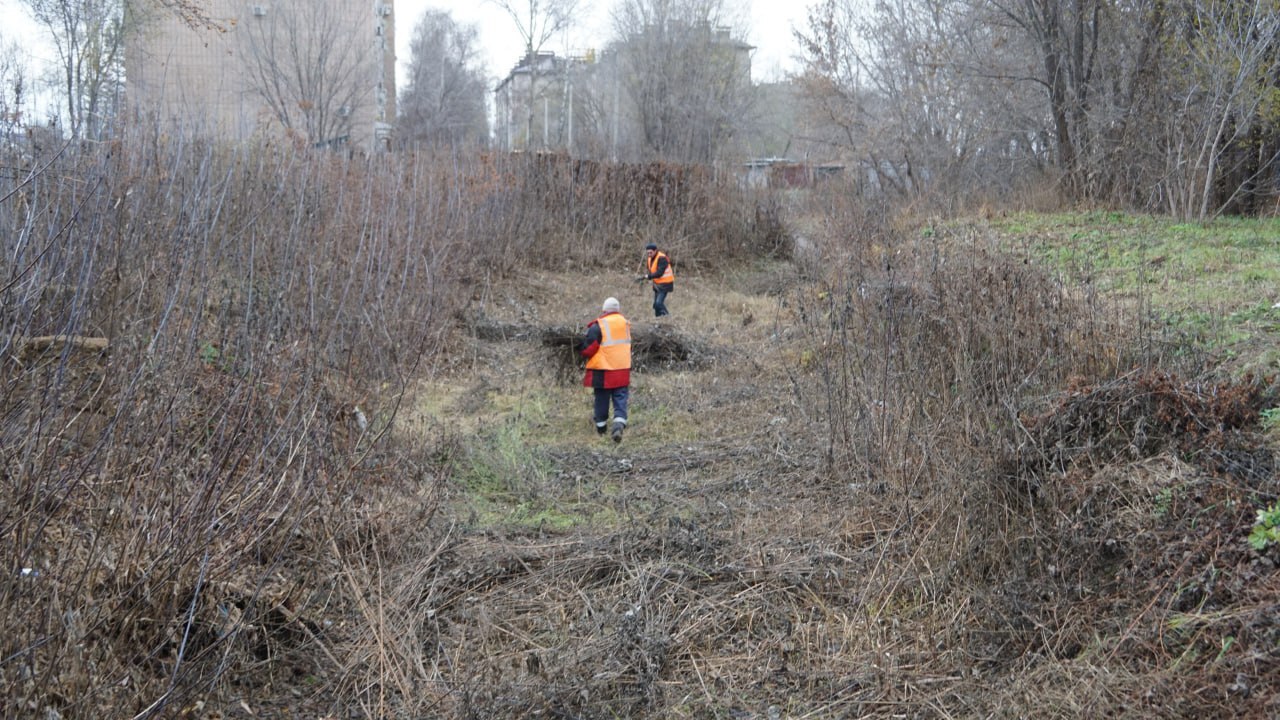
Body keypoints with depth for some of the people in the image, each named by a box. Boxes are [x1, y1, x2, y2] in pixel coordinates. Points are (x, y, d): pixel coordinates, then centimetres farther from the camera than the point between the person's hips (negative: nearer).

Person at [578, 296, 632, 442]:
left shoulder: (598, 326, -13)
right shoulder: (626, 324, 6)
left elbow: (587, 350, -12)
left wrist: (581, 346, 7)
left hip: (603, 373, -3)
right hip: (623, 371, 4)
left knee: (602, 400, 12)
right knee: (620, 400, 3)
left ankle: (601, 427, 25)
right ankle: (619, 426, -17)